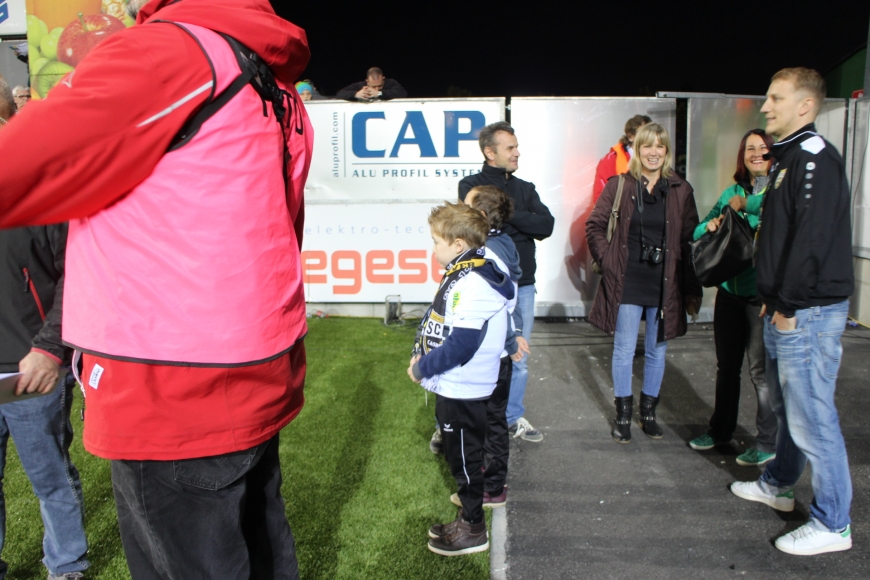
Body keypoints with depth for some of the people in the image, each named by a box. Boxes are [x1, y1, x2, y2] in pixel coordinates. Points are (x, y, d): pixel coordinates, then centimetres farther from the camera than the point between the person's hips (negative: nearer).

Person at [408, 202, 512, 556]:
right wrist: (420, 353, 2)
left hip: (463, 392, -9)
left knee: (464, 459, 6)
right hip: (450, 388, 9)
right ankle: (468, 517, 36)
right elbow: (436, 322, 14)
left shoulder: (473, 285, -24)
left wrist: (422, 368, -16)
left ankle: (473, 530, 24)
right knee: (458, 456, 20)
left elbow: (460, 345, -28)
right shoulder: (459, 276, 7)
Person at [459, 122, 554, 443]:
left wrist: (506, 213, -12)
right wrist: (524, 223, -13)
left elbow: (546, 225, -4)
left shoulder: (525, 188, 12)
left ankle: (514, 418, 29)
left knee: (518, 358, 14)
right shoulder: (471, 185, 0)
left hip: (523, 286, 5)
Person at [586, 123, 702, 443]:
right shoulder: (619, 185, -1)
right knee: (624, 350, 4)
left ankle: (648, 412, 29)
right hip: (627, 284, -2)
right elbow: (594, 226, 4)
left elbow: (691, 241, 4)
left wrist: (693, 290, 2)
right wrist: (607, 261, -8)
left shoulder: (681, 190, 3)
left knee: (657, 351, 12)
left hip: (665, 284, 2)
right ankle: (623, 415, 19)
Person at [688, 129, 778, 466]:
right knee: (726, 365, 17)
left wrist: (740, 218, -19)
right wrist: (712, 225, -8)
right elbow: (698, 231, 12)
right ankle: (721, 430, 33)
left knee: (761, 369, 2)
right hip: (729, 289, 6)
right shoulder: (732, 193, 11)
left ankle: (768, 444, 18)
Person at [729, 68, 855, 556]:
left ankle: (833, 524, 10)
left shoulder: (816, 158, -15)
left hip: (809, 313, -10)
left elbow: (812, 238, -24)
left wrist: (788, 304, -18)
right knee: (787, 405, 22)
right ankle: (778, 485, 38)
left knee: (812, 416, -3)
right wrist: (774, 299, 13)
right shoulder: (789, 157, 16)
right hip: (784, 310, 10)